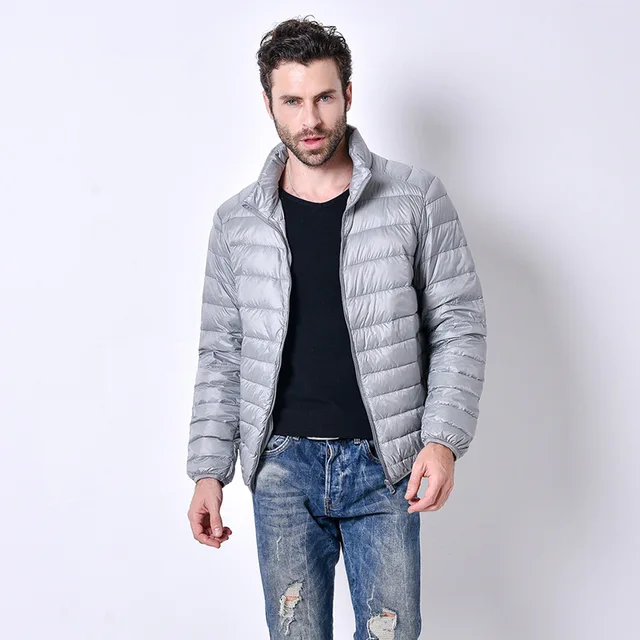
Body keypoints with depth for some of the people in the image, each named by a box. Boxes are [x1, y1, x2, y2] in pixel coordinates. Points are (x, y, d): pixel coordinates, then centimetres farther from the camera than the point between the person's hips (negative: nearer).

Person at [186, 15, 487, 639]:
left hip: (383, 466, -1)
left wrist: (443, 438, -13)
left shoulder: (416, 198, -2)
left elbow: (459, 325, -1)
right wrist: (208, 470, 3)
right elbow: (221, 353, 8)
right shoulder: (237, 221, 4)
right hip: (281, 467, 2)